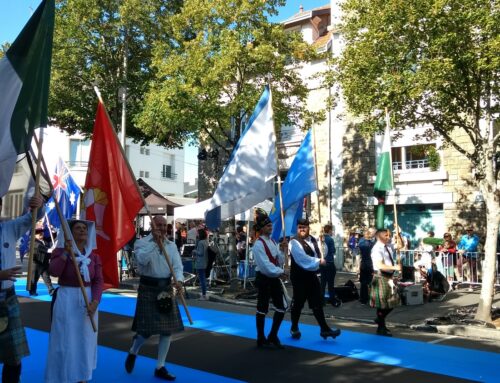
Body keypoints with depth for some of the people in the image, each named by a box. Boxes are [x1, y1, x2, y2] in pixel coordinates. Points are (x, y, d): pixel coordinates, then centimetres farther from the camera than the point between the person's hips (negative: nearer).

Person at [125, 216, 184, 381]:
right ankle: (132, 353, 29)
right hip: (148, 289, -4)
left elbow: (177, 265, -4)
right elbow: (142, 260, -25)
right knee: (147, 328, -4)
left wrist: (179, 280, -24)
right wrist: (155, 242, -25)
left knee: (168, 329, 6)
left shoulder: (171, 245, 6)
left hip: (166, 289, 5)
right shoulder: (142, 243, -6)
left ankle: (160, 367, 20)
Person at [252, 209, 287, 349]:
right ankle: (261, 339, 18)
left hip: (274, 278, 8)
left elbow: (280, 261, 10)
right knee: (262, 309, 4)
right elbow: (265, 265, -21)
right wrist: (281, 271, -14)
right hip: (264, 279, -8)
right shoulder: (258, 244, -15)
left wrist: (283, 250, -5)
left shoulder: (272, 242, 11)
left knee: (282, 307, 8)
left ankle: (273, 336, 23)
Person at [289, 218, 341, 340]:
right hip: (299, 276, -7)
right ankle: (294, 328, 22)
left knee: (317, 302, 8)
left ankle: (324, 328, 13)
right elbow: (302, 259, -24)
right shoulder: (295, 242, -15)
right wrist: (318, 261, -17)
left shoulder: (313, 240, 10)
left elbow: (318, 254, 18)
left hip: (312, 275, 7)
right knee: (298, 303, 5)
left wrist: (319, 261, -4)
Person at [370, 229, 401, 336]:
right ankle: (381, 328, 14)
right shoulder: (377, 249, -17)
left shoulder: (389, 246, 7)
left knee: (393, 301, 16)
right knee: (382, 303, 1)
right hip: (381, 277, -8)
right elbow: (380, 265, -27)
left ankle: (380, 319, 34)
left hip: (389, 276, 8)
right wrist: (394, 267, -32)